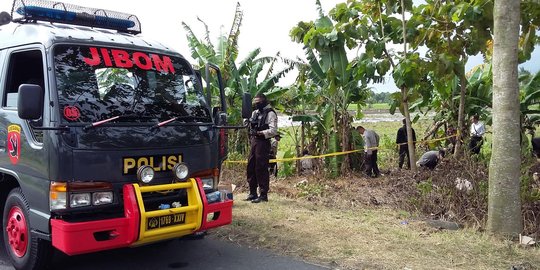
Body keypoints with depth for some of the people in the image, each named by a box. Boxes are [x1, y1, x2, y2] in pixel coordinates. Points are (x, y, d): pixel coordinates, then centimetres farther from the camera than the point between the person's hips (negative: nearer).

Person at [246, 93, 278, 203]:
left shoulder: (270, 113, -7)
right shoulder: (255, 112, 17)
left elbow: (273, 130, -18)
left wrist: (260, 133, -25)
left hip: (263, 143, -8)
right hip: (254, 142, 8)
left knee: (261, 168, -6)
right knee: (251, 167, 10)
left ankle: (263, 194, 2)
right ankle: (253, 193, 20)